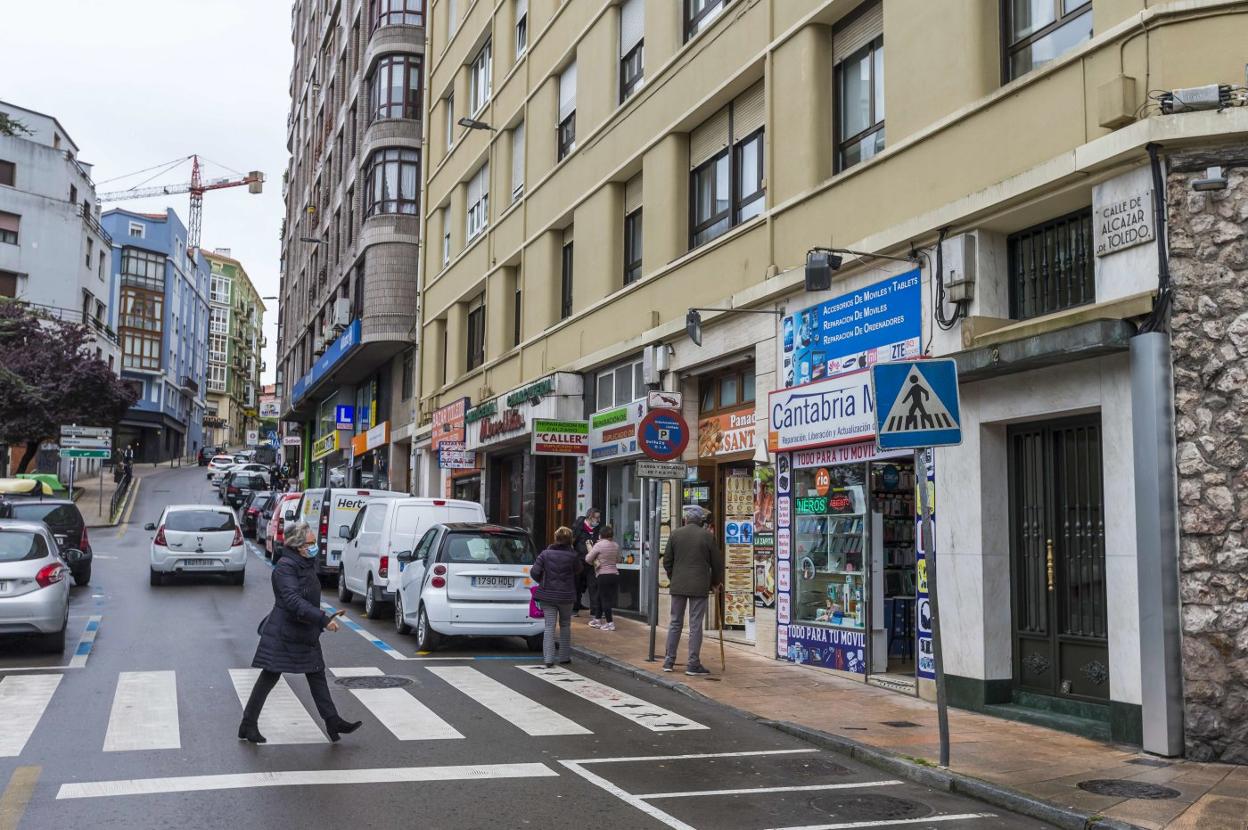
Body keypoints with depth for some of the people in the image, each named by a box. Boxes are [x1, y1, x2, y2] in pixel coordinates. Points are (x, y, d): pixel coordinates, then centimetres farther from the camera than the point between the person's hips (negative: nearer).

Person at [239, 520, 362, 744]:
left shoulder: (307, 564, 9)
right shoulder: (285, 567, -19)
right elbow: (293, 601, -31)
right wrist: (324, 619, -36)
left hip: (305, 633, 9)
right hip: (283, 634, -9)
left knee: (317, 675, 9)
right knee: (269, 678, 0)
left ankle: (333, 721, 13)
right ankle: (248, 725, 12)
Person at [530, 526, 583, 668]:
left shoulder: (545, 554, -6)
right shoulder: (572, 556, -8)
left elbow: (534, 572, -8)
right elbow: (579, 570, 9)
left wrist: (542, 582, 10)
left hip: (547, 595, 0)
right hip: (566, 596, 0)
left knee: (549, 626, 2)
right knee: (565, 626, 17)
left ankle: (548, 658, -4)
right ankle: (564, 656, 21)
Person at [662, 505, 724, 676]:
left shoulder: (675, 534, 1)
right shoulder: (707, 536, -6)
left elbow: (667, 561, 5)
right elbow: (717, 562, 0)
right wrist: (715, 582, 16)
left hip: (678, 585, 3)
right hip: (699, 586, -3)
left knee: (675, 623, 13)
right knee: (695, 625, 1)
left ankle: (669, 661, 16)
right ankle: (693, 664, 2)